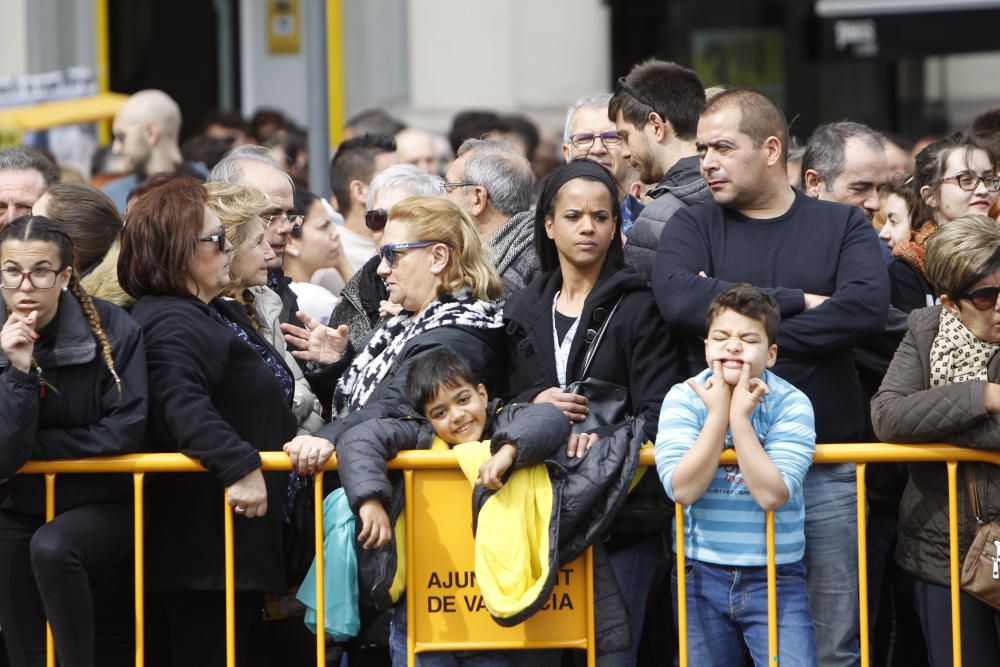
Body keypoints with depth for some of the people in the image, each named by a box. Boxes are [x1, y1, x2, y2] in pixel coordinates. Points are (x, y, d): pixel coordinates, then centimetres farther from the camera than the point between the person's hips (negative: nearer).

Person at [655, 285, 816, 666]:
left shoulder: (791, 405, -9)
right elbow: (683, 489, -18)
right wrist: (718, 413, -19)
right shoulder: (683, 399, -4)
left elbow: (772, 494, -21)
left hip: (776, 577, -2)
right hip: (701, 575, 2)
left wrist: (740, 418, -22)